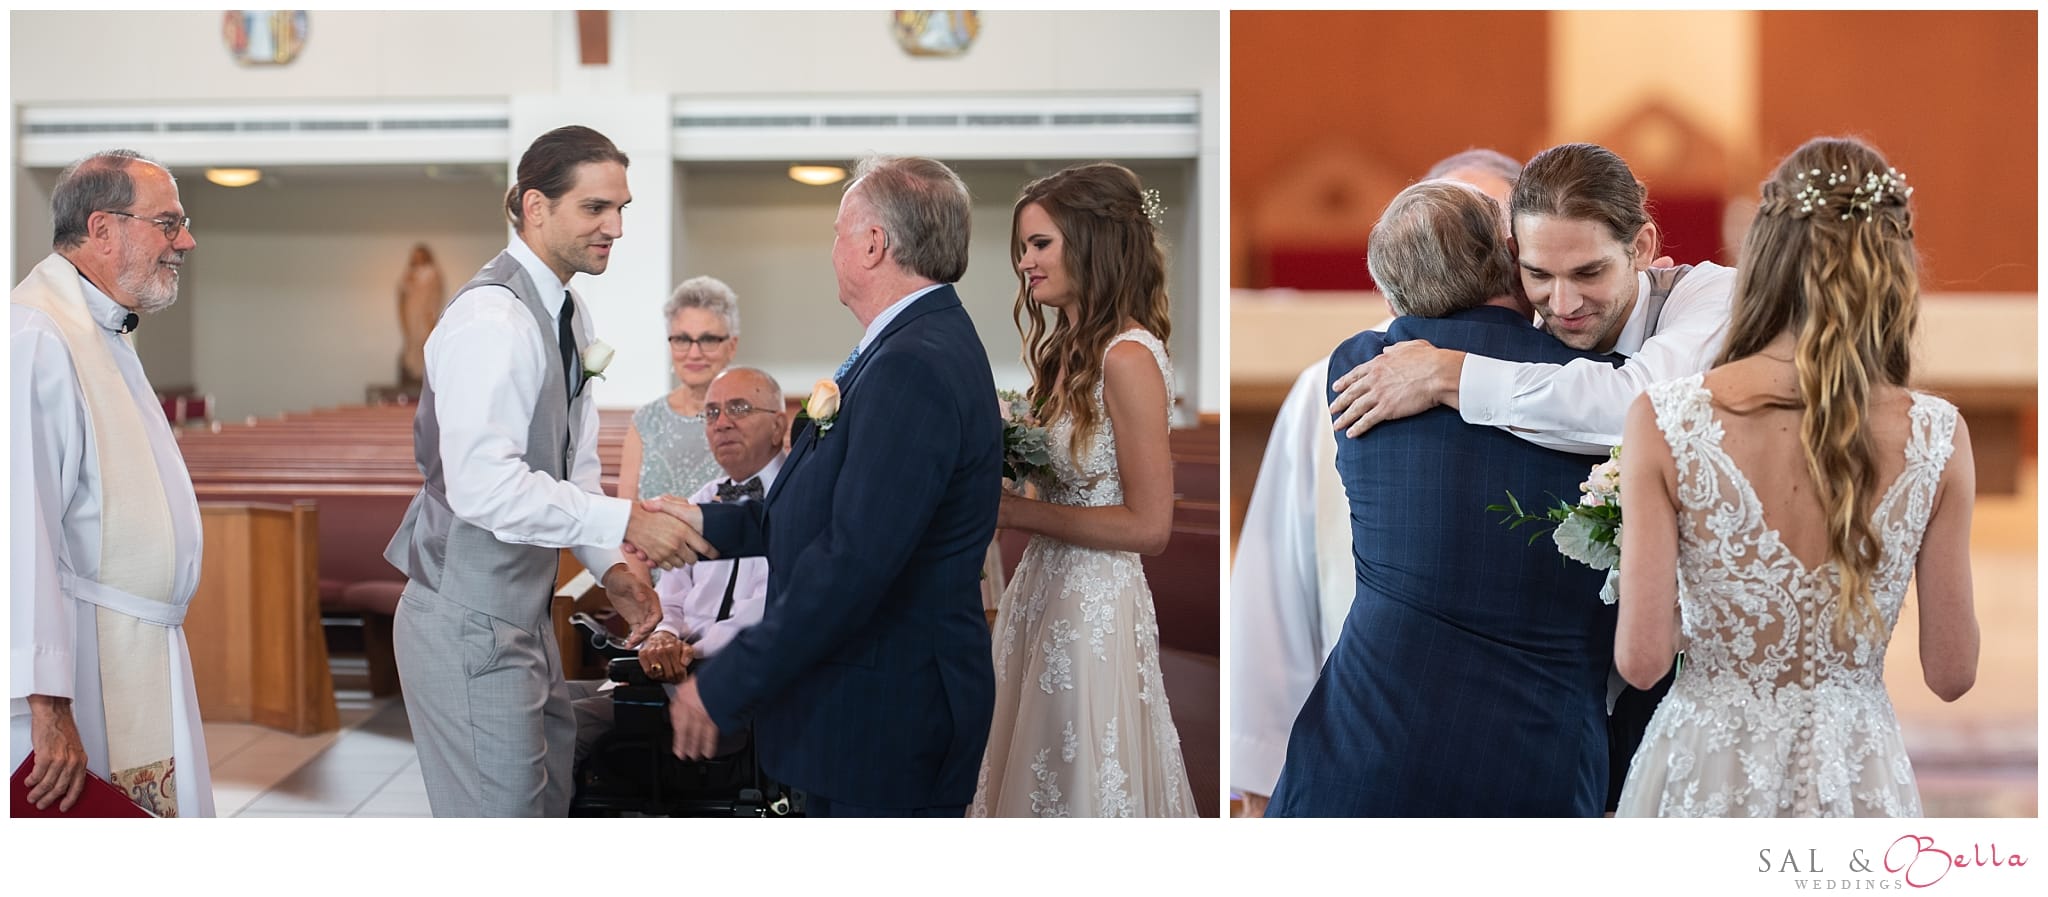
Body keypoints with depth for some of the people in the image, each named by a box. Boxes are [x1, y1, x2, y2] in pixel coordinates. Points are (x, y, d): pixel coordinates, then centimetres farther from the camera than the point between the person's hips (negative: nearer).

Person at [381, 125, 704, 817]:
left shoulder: (565, 314, 12)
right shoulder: (492, 317, -20)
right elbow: (484, 484, -28)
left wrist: (610, 569, 4)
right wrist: (623, 523, -25)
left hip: (523, 616, 10)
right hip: (470, 623, -10)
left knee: (549, 808, 18)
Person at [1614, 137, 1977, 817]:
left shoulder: (1665, 420, -15)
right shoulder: (1935, 436, -10)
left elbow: (1642, 658, -14)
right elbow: (1951, 673, -3)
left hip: (1707, 771, -1)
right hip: (1858, 779, 1)